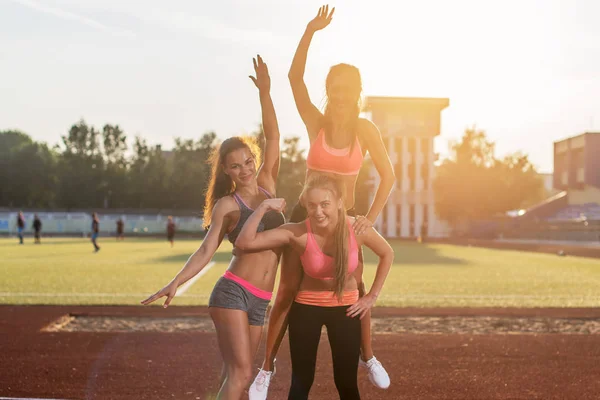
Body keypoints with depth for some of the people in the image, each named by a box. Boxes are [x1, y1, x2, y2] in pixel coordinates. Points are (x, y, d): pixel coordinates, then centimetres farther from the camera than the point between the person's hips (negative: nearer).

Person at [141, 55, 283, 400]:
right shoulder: (226, 205, -2)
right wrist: (176, 283, -23)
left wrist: (265, 93, -2)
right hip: (233, 292, -5)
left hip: (260, 301, 5)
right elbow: (207, 249, -10)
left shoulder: (267, 186, 11)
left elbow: (273, 137, 8)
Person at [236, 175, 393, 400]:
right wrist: (263, 208, -33)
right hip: (306, 308, -1)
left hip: (346, 308, 1)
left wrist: (372, 296, 0)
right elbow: (244, 243, -28)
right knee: (301, 382, 3)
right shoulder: (297, 233, -22)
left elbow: (387, 254, 2)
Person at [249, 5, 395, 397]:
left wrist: (370, 218, -14)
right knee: (287, 293, -3)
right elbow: (295, 77, -17)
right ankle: (267, 368, 8)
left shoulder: (365, 129, -5)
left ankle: (368, 356, 32)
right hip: (306, 215, -1)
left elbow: (388, 176, -4)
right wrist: (310, 31, -27)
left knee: (356, 291, 9)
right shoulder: (317, 123, -5)